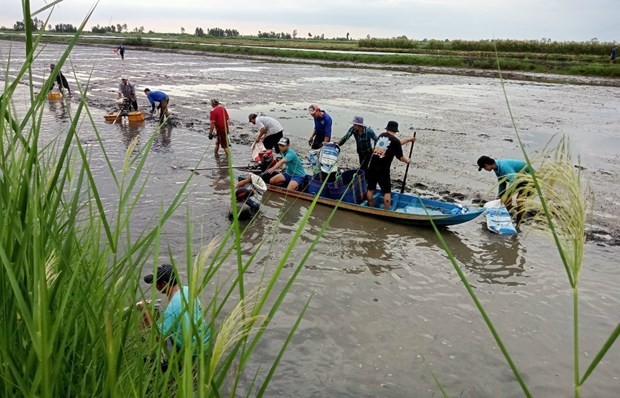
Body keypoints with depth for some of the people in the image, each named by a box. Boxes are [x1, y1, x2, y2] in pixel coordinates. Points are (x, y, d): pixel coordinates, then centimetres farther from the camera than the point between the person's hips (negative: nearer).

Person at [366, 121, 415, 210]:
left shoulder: (382, 135, 13)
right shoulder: (395, 141, -5)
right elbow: (400, 157, 5)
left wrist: (409, 139, 35)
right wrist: (407, 160, 26)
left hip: (371, 167, 6)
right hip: (383, 170, -5)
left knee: (370, 189, 15)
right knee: (387, 191, 6)